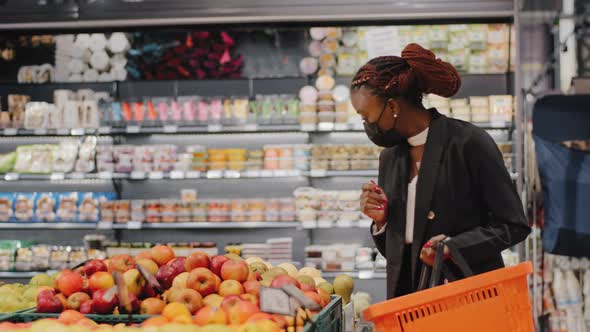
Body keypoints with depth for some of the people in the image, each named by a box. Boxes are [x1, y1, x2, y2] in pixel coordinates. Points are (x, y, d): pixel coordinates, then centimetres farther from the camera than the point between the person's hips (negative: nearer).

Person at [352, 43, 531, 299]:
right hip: (407, 295, 5)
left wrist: (455, 246, -19)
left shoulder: (469, 143, -7)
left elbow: (513, 225, -6)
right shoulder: (390, 156, 12)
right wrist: (381, 220, -2)